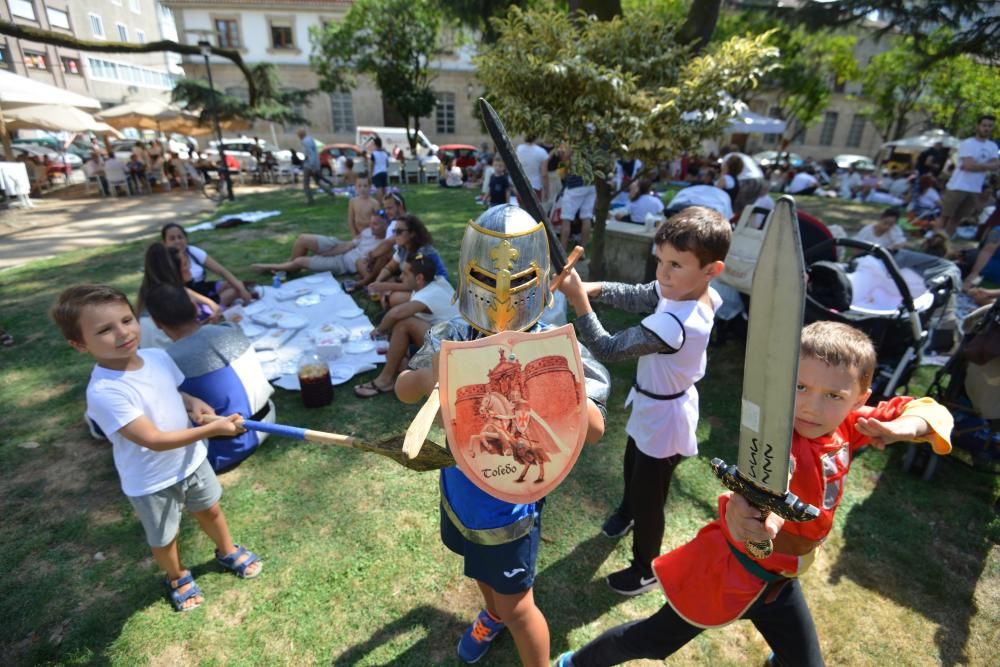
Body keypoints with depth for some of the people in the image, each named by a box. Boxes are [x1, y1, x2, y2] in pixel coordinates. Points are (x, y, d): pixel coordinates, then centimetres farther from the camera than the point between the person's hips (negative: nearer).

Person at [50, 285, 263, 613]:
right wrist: (212, 429, -32)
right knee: (164, 539, 21)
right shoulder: (104, 392, -32)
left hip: (190, 459, 5)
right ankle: (178, 578, 52)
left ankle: (228, 552, 55)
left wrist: (192, 403, -11)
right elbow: (154, 440, -32)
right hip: (152, 483, -5)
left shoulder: (158, 357, -12)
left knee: (210, 510, 26)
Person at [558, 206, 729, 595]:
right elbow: (638, 296, -2)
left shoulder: (673, 325, -41)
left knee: (648, 500, 14)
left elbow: (607, 350, -34)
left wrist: (579, 300, -36)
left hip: (664, 418, -9)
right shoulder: (690, 291, -14)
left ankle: (645, 571, 40)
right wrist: (595, 288, -17)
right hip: (653, 407, 9)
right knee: (633, 467, 34)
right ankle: (627, 511, 65)